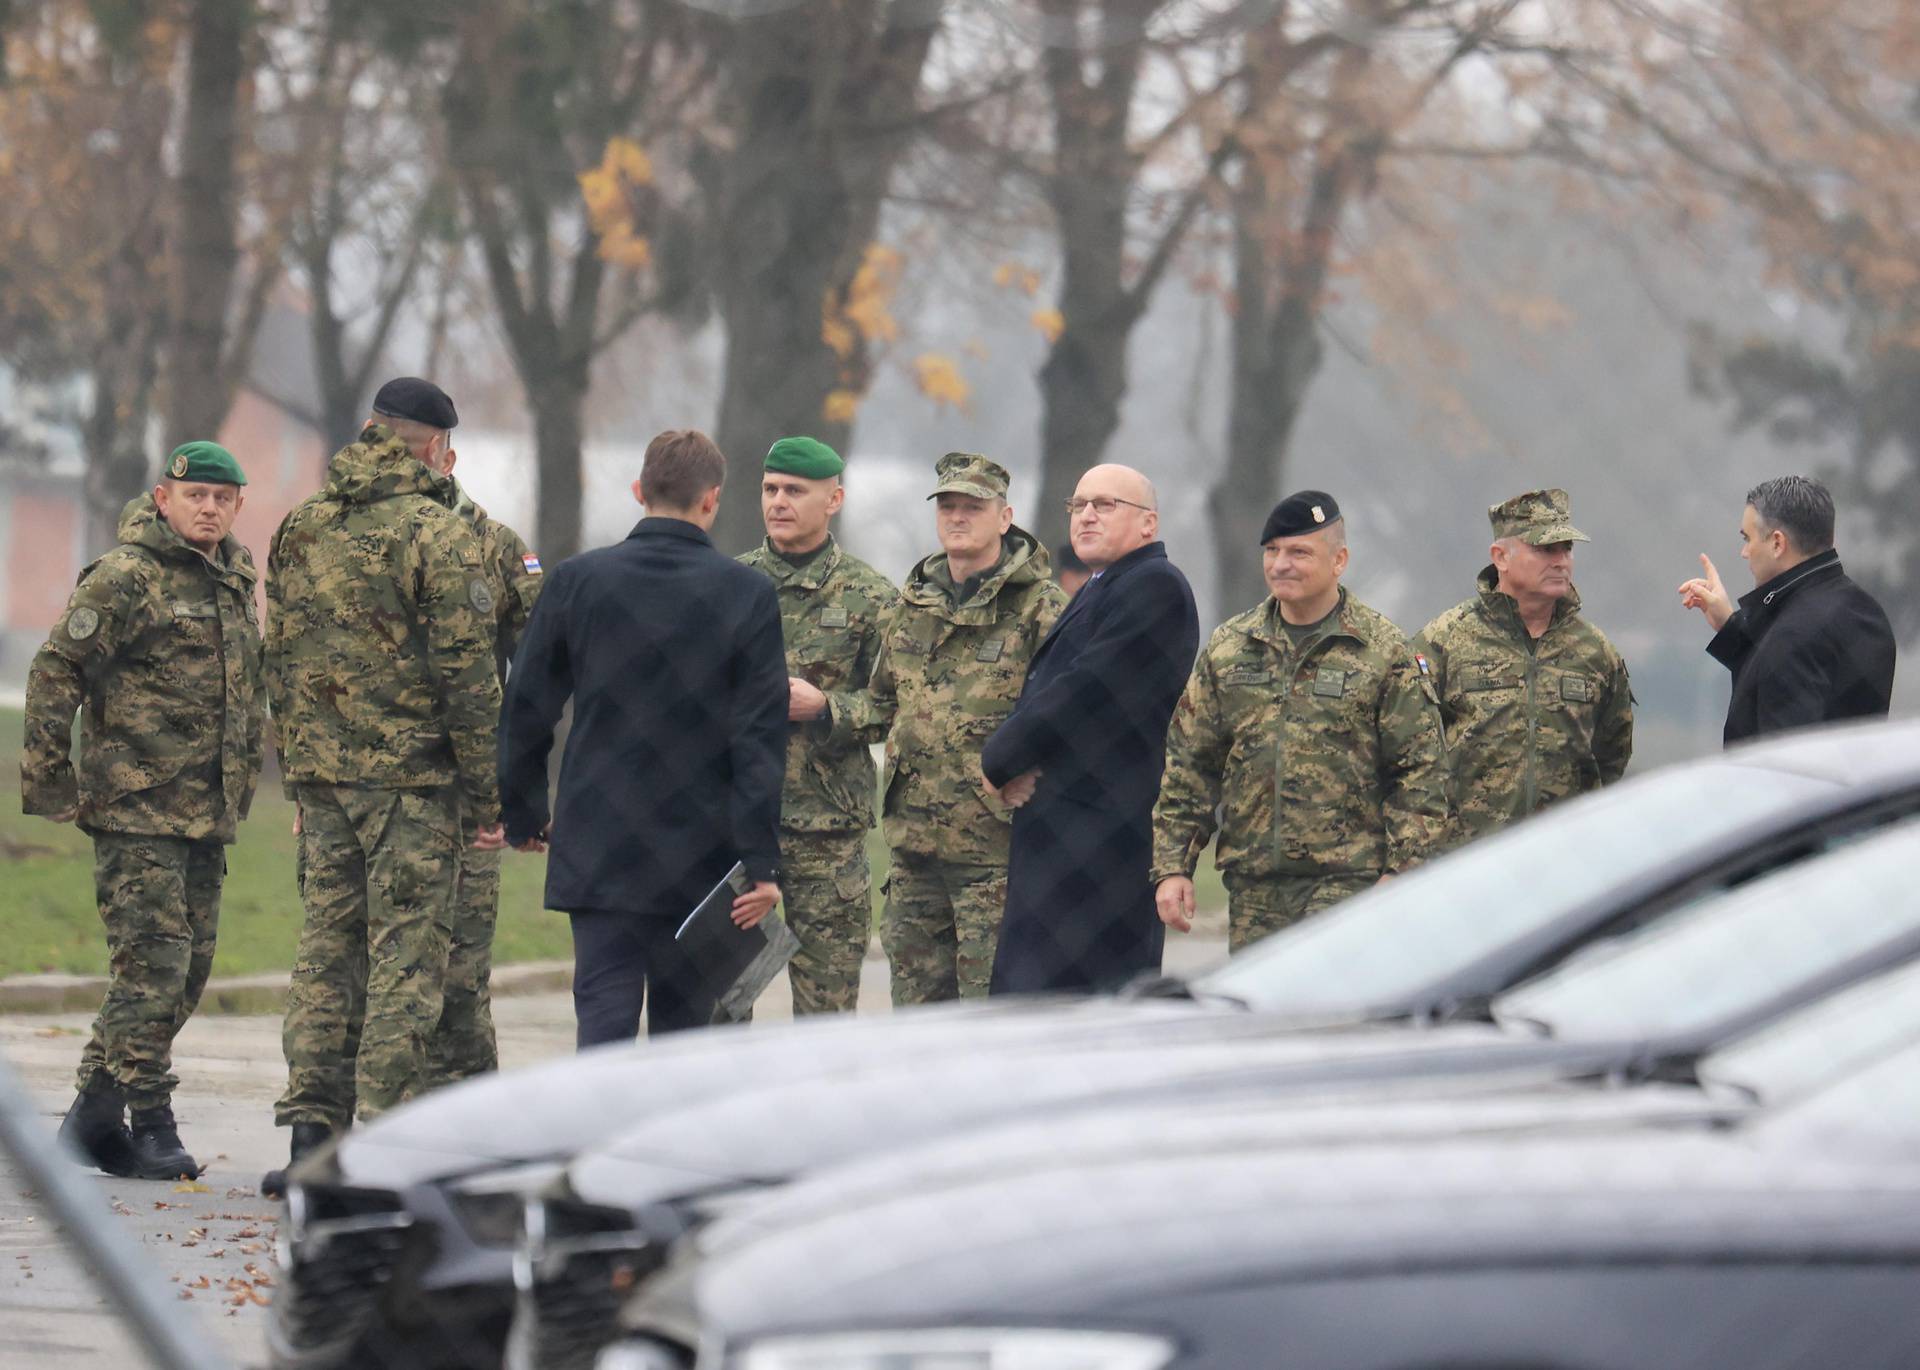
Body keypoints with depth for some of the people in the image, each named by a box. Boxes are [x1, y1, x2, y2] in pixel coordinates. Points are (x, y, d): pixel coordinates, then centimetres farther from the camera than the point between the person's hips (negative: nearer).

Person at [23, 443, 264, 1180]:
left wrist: (244, 776, 23)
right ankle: (151, 1127, -7)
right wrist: (47, 776, -12)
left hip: (209, 814, 8)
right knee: (153, 961, -11)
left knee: (189, 966, 7)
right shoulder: (126, 577, -8)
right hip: (137, 808, -8)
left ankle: (96, 1113, 14)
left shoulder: (237, 583, 17)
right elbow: (56, 669, -10)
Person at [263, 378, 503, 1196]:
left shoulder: (300, 529, 10)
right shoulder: (438, 534, -10)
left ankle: (311, 1130, 7)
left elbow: (278, 661, 15)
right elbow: (466, 671, -12)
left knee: (327, 943, 11)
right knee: (405, 954, -2)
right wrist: (486, 793, -7)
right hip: (410, 773, -6)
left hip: (320, 769, 6)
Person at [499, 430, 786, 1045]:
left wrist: (523, 813, 18)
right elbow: (761, 737, -6)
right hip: (698, 852, 0)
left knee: (603, 1017, -3)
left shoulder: (576, 580, -1)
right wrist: (761, 862, -5)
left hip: (595, 850, 0)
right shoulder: (748, 594, -5)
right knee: (682, 1024, 10)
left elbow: (526, 710, 4)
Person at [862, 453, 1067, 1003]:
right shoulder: (912, 602, 14)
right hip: (913, 844, 7)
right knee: (916, 997, 10)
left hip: (996, 851, -6)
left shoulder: (1040, 607, -6)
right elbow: (881, 701, 27)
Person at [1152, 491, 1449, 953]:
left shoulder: (1384, 652, 0)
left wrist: (1401, 877, -9)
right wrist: (1172, 866, 6)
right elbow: (1187, 765, 14)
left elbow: (1420, 775, -2)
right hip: (1252, 887, 5)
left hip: (1347, 883, -5)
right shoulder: (1228, 648, 12)